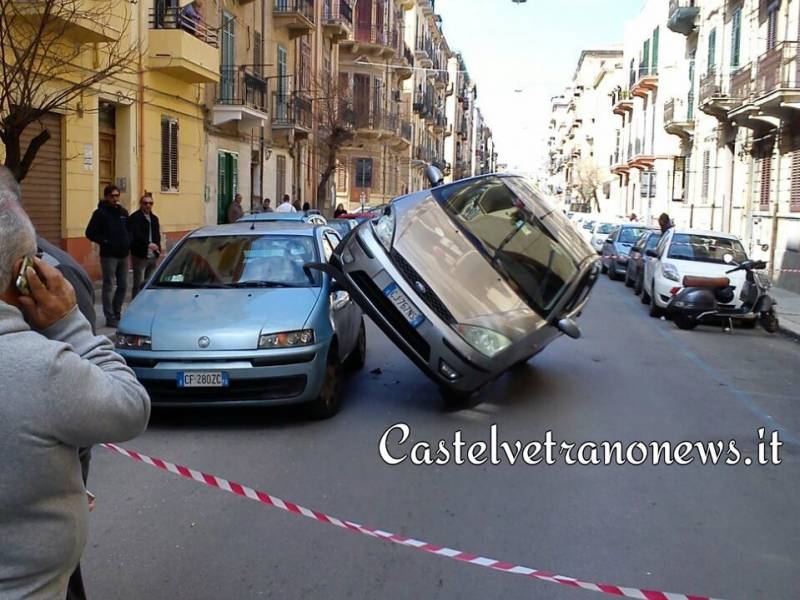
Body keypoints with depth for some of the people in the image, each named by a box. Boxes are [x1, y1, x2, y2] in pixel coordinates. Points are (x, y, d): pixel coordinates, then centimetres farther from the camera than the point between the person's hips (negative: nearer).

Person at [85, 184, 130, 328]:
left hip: (123, 255, 6)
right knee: (108, 286, -1)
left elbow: (129, 230, 22)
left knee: (123, 286, 10)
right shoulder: (100, 213, -5)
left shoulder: (123, 212, 13)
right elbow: (90, 233, -7)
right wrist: (105, 242, -15)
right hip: (109, 255, -6)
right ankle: (110, 318, 3)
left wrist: (128, 243, 4)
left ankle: (117, 314, 23)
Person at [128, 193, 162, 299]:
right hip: (140, 256, -7)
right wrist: (148, 243, -35)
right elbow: (137, 234, -22)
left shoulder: (154, 218, 18)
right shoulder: (134, 218, -7)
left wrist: (158, 249, 5)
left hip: (153, 257, 7)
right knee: (139, 285, -4)